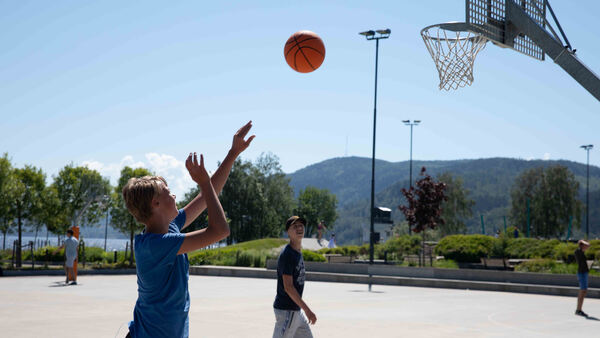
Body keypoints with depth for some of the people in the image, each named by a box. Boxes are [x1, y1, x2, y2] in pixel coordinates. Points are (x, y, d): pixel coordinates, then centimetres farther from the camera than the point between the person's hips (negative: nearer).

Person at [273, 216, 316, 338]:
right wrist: (307, 309, -23)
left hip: (296, 310, 10)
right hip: (286, 310, -10)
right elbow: (288, 287, -22)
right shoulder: (287, 254, -17)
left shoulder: (298, 252, 12)